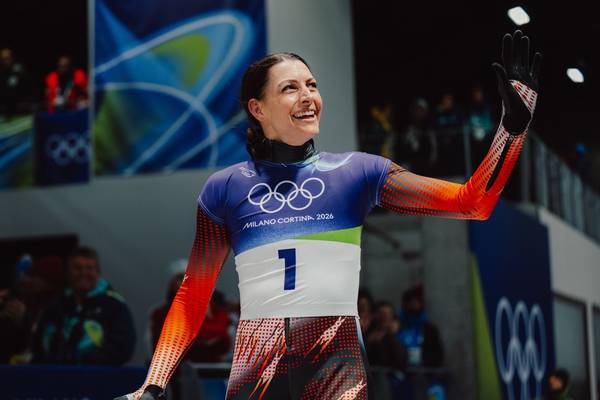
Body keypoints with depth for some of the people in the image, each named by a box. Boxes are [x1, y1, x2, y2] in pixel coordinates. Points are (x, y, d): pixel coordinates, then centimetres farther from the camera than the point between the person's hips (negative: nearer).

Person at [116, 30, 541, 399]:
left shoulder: (357, 171, 5)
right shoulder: (224, 188, 6)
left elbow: (472, 202, 1)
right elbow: (193, 296, 8)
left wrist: (515, 123, -7)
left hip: (337, 362, 0)